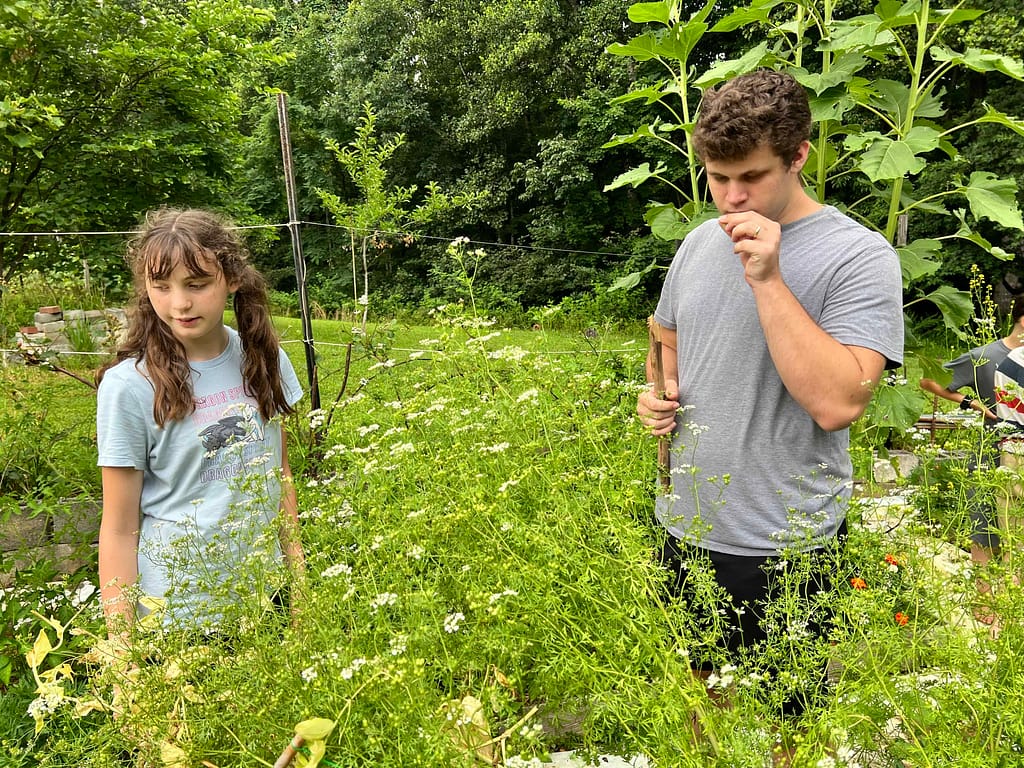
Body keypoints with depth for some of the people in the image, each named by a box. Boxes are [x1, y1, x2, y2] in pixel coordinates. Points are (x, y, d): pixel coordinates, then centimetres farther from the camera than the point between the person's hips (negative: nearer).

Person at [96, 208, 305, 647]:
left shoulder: (262, 359, -4)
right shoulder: (129, 386, -15)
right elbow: (120, 529, -10)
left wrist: (298, 577, 8)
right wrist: (122, 647, -9)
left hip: (264, 594, 4)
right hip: (175, 613, -4)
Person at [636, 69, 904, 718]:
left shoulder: (860, 256, -16)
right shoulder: (700, 242, 4)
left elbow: (836, 403, -27)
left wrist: (767, 279, -28)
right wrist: (657, 394, -1)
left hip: (784, 550, -5)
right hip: (685, 525, 6)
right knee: (690, 686, 25)